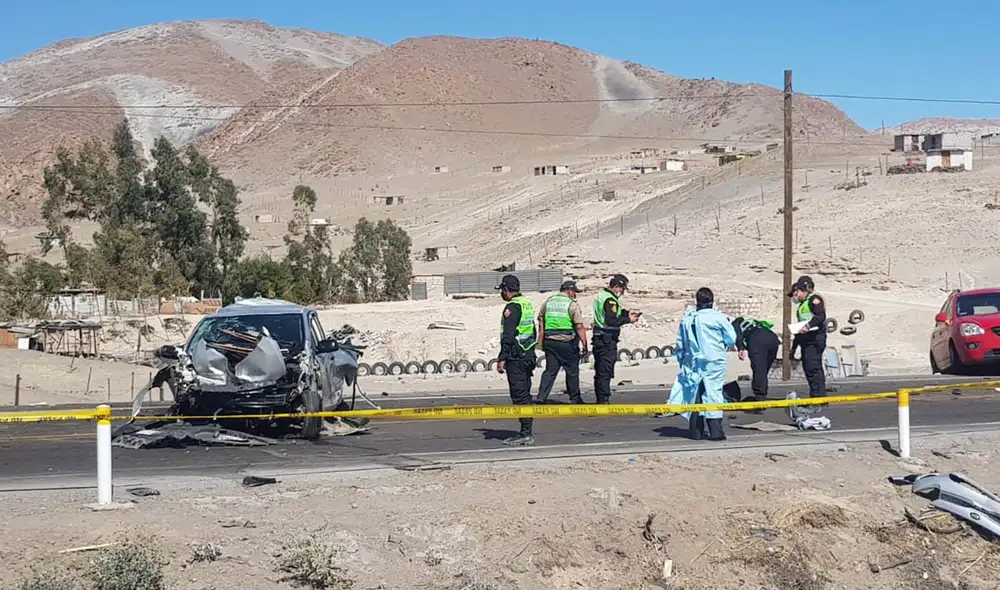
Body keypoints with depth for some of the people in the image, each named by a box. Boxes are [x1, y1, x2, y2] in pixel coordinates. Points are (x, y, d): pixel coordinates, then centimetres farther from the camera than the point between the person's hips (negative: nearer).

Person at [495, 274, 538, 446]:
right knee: (525, 394, 13)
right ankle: (526, 433, 16)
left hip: (516, 358, -10)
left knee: (519, 395, -8)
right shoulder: (528, 304, 15)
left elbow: (508, 336, -19)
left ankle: (526, 433, -9)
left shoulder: (512, 307, -14)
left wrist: (501, 359, -18)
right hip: (529, 355, 10)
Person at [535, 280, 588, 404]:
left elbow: (541, 324, 10)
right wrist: (585, 345, -9)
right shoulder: (572, 304, -7)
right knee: (572, 371, 9)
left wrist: (541, 343, 14)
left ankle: (541, 398, -1)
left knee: (550, 371, 8)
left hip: (549, 341, 5)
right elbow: (579, 326, -12)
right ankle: (575, 398, 19)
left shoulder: (547, 302, 9)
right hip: (567, 343, -4)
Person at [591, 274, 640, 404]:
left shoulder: (602, 295, 15)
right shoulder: (610, 300, -17)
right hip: (607, 340, -10)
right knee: (606, 371, -6)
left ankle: (600, 399, 20)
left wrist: (627, 313, 12)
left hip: (599, 338, 10)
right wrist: (628, 319, -16)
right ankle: (604, 399, -5)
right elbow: (611, 320, -25)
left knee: (600, 371, 14)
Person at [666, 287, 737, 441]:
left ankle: (696, 431, 13)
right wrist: (722, 345, 20)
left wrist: (681, 361, 21)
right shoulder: (719, 317, -8)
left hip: (693, 363, 4)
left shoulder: (687, 318, 4)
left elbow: (680, 344, 9)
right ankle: (715, 430, -10)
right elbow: (731, 339, -1)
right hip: (714, 361, -3)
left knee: (695, 395, 10)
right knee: (713, 393, -2)